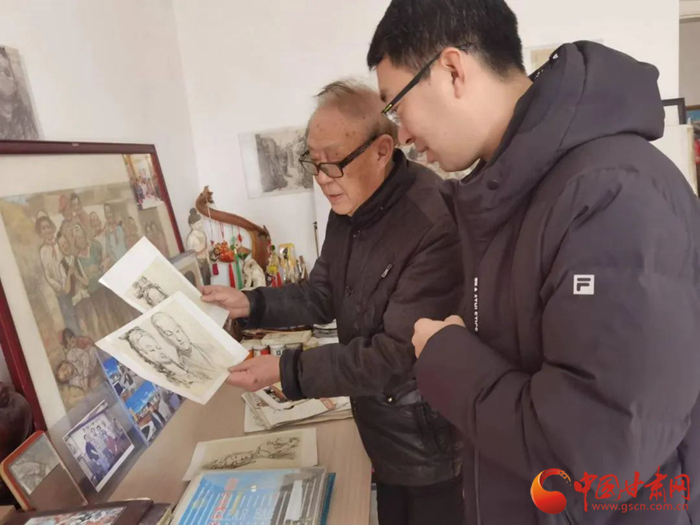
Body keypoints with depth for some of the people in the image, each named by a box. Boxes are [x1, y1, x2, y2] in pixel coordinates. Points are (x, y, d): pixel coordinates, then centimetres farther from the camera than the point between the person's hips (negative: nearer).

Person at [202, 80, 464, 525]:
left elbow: (397, 354, -29)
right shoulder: (349, 208, -2)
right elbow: (323, 296, 8)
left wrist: (286, 371, -27)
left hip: (431, 440, -7)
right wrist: (250, 304, -6)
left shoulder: (435, 223, -30)